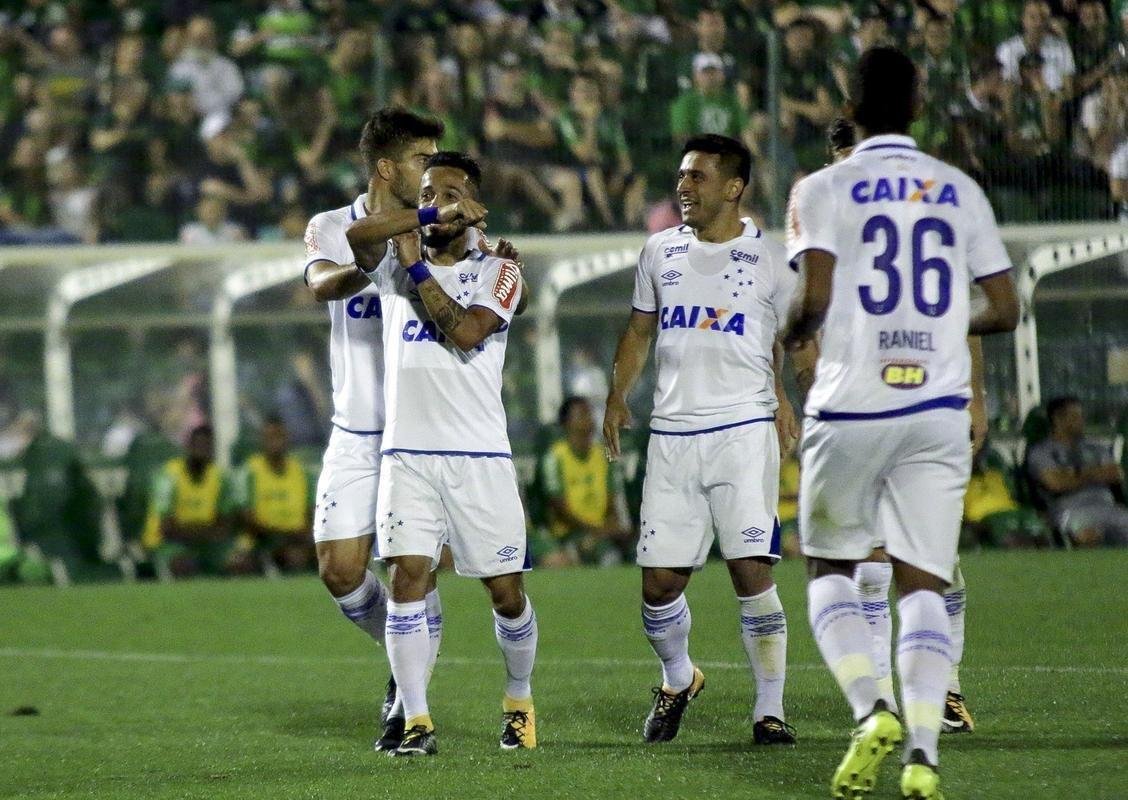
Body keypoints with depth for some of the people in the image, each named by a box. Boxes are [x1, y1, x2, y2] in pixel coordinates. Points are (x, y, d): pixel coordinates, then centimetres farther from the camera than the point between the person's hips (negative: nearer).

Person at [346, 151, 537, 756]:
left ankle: (518, 700, 26)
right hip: (407, 452, 1)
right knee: (407, 578, -11)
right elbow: (357, 234, -12)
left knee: (506, 591, 2)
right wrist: (432, 218, -15)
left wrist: (417, 267, -7)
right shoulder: (395, 266, 10)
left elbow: (467, 331, -14)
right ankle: (416, 721, -8)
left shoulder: (497, 272, 4)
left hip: (480, 457, -1)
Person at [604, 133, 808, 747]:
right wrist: (617, 396, 12)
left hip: (743, 427, -4)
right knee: (660, 582, 2)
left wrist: (785, 398, -9)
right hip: (671, 434, 4)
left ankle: (769, 711, -4)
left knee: (751, 571, -12)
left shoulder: (767, 258, 1)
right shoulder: (661, 252, 13)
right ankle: (677, 680, 30)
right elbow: (640, 328, 22)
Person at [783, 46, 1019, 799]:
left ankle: (871, 710, -9)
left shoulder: (824, 189, -1)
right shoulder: (961, 191, 8)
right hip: (938, 410, 2)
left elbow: (815, 298, -13)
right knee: (923, 585, 4)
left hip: (851, 407, -2)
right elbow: (1004, 309, 7)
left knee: (830, 571, 14)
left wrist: (794, 335, 8)